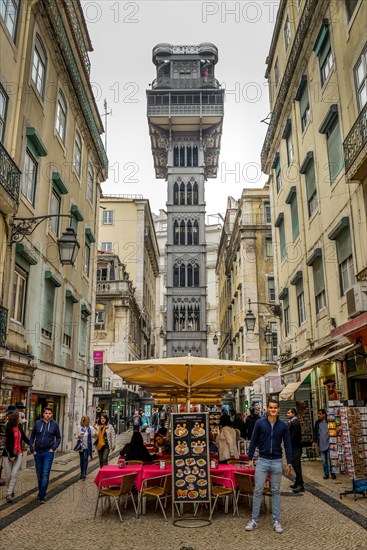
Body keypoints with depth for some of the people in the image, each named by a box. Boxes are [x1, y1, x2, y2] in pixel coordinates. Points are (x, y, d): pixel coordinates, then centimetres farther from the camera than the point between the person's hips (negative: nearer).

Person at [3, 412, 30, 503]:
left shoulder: (19, 428, 6)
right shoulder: (9, 429, -11)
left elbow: (24, 438, 19)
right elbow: (8, 442, -13)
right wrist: (11, 455, -15)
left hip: (18, 454, 4)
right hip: (8, 454, -4)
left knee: (14, 474, -5)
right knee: (8, 475, 4)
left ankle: (9, 494, -1)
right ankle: (10, 491, 24)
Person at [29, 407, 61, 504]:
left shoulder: (54, 424, -3)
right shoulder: (38, 423, -1)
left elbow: (58, 438, 5)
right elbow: (32, 437, 6)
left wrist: (53, 448, -6)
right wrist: (32, 450, 1)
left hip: (48, 452, -2)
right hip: (38, 452, 2)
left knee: (45, 474, -7)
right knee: (39, 473, 14)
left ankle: (42, 496, -4)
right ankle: (40, 491, 34)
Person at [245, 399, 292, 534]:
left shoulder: (283, 426, 1)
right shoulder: (260, 423, -3)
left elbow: (287, 445, 5)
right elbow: (253, 442, 1)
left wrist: (289, 463, 2)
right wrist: (250, 459, -2)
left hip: (277, 462, 1)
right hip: (262, 461, -1)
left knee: (276, 491, 9)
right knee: (258, 491, 2)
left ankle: (276, 521, 18)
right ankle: (254, 520, 12)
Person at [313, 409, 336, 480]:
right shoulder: (317, 423, 8)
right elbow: (315, 432, 11)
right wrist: (314, 441, 4)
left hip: (328, 443, -3)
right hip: (321, 444, 3)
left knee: (330, 459, -2)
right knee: (324, 460, 7)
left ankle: (332, 473, 8)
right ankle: (326, 474, 14)